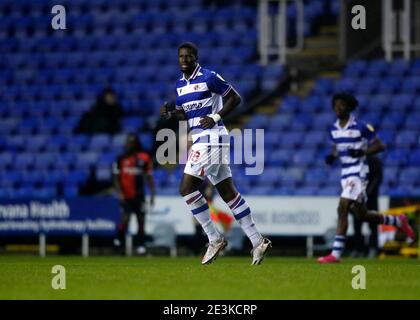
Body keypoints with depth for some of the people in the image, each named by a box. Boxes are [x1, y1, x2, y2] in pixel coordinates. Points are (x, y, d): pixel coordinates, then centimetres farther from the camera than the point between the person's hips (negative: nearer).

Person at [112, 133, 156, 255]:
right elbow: (116, 178, 3)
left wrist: (152, 195, 3)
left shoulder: (144, 158, 2)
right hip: (126, 196, -2)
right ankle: (119, 241, 3)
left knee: (141, 221, 4)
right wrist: (120, 193, -7)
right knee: (125, 219, -13)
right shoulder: (121, 159, 0)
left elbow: (149, 178, 6)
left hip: (139, 196, 2)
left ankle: (141, 245, 11)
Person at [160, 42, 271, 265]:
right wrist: (169, 114, 1)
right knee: (228, 192, 7)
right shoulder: (180, 84, 15)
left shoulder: (209, 78, -9)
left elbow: (235, 98, -7)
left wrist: (215, 117, -16)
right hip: (199, 139, 8)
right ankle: (257, 242, 10)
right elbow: (183, 114, 22)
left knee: (187, 188, -13)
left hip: (211, 137, -8)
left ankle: (214, 239, -6)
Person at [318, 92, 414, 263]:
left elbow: (380, 146, -6)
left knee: (342, 209, -17)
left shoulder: (361, 127, -11)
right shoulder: (334, 129, 9)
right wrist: (332, 156, 1)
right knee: (362, 215, 13)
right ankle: (399, 221, 36)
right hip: (345, 174, 8)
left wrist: (361, 152, -20)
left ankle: (336, 253, -17)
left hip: (358, 172, -8)